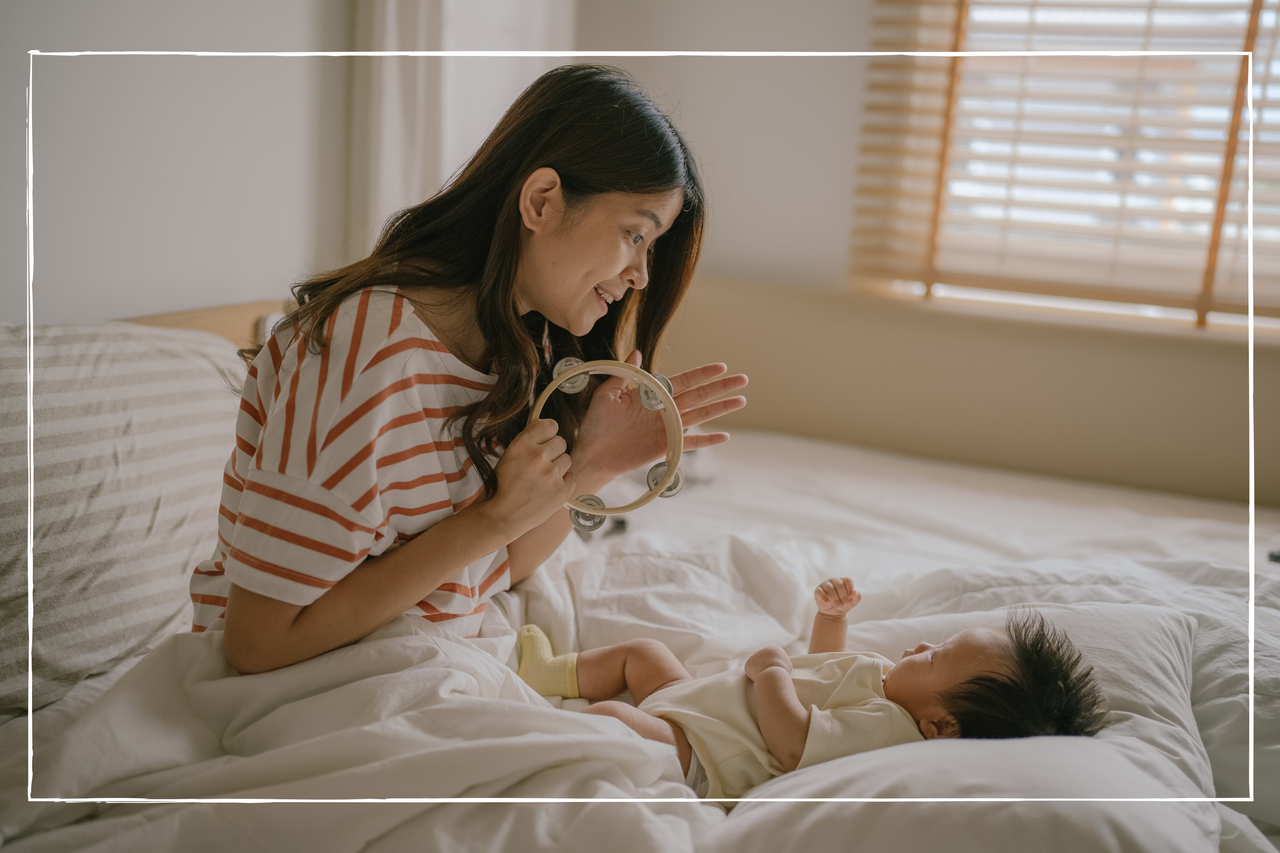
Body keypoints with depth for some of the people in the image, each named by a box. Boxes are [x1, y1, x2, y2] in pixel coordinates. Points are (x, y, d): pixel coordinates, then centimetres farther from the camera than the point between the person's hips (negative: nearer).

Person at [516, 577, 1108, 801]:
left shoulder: (886, 729, -29)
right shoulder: (882, 678, 3)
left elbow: (791, 738, -37)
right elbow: (824, 661, 22)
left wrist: (771, 669, -23)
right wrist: (831, 616, 6)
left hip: (694, 753, -10)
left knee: (608, 717, -27)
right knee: (640, 652, 19)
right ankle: (547, 674, 36)